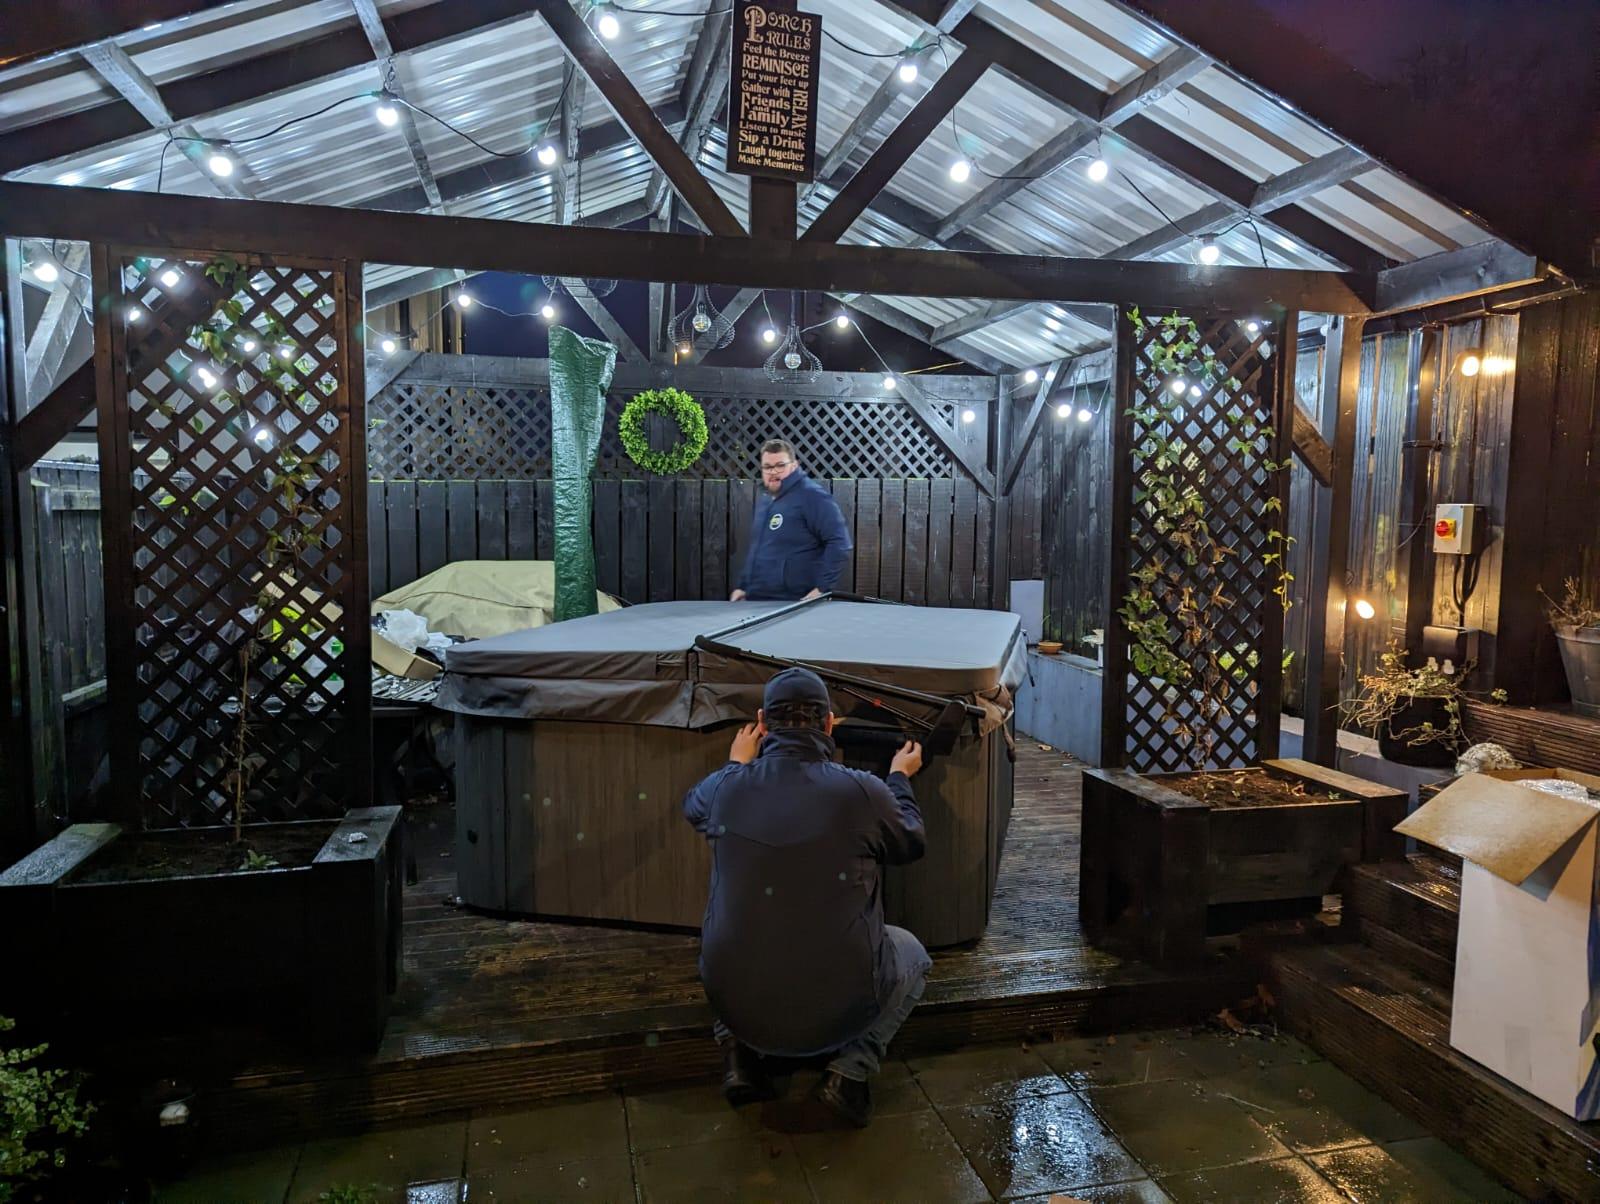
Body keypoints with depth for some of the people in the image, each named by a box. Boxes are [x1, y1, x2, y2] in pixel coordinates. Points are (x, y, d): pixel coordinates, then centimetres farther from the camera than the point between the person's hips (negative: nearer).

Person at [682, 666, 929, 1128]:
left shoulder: (727, 788, -8)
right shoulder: (864, 792, -16)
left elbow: (693, 806, 19)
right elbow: (910, 844, 7)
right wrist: (900, 778, 24)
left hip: (734, 1007, 3)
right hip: (836, 1014, -3)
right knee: (910, 952, 26)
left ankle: (738, 1053, 17)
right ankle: (850, 1068, 6)